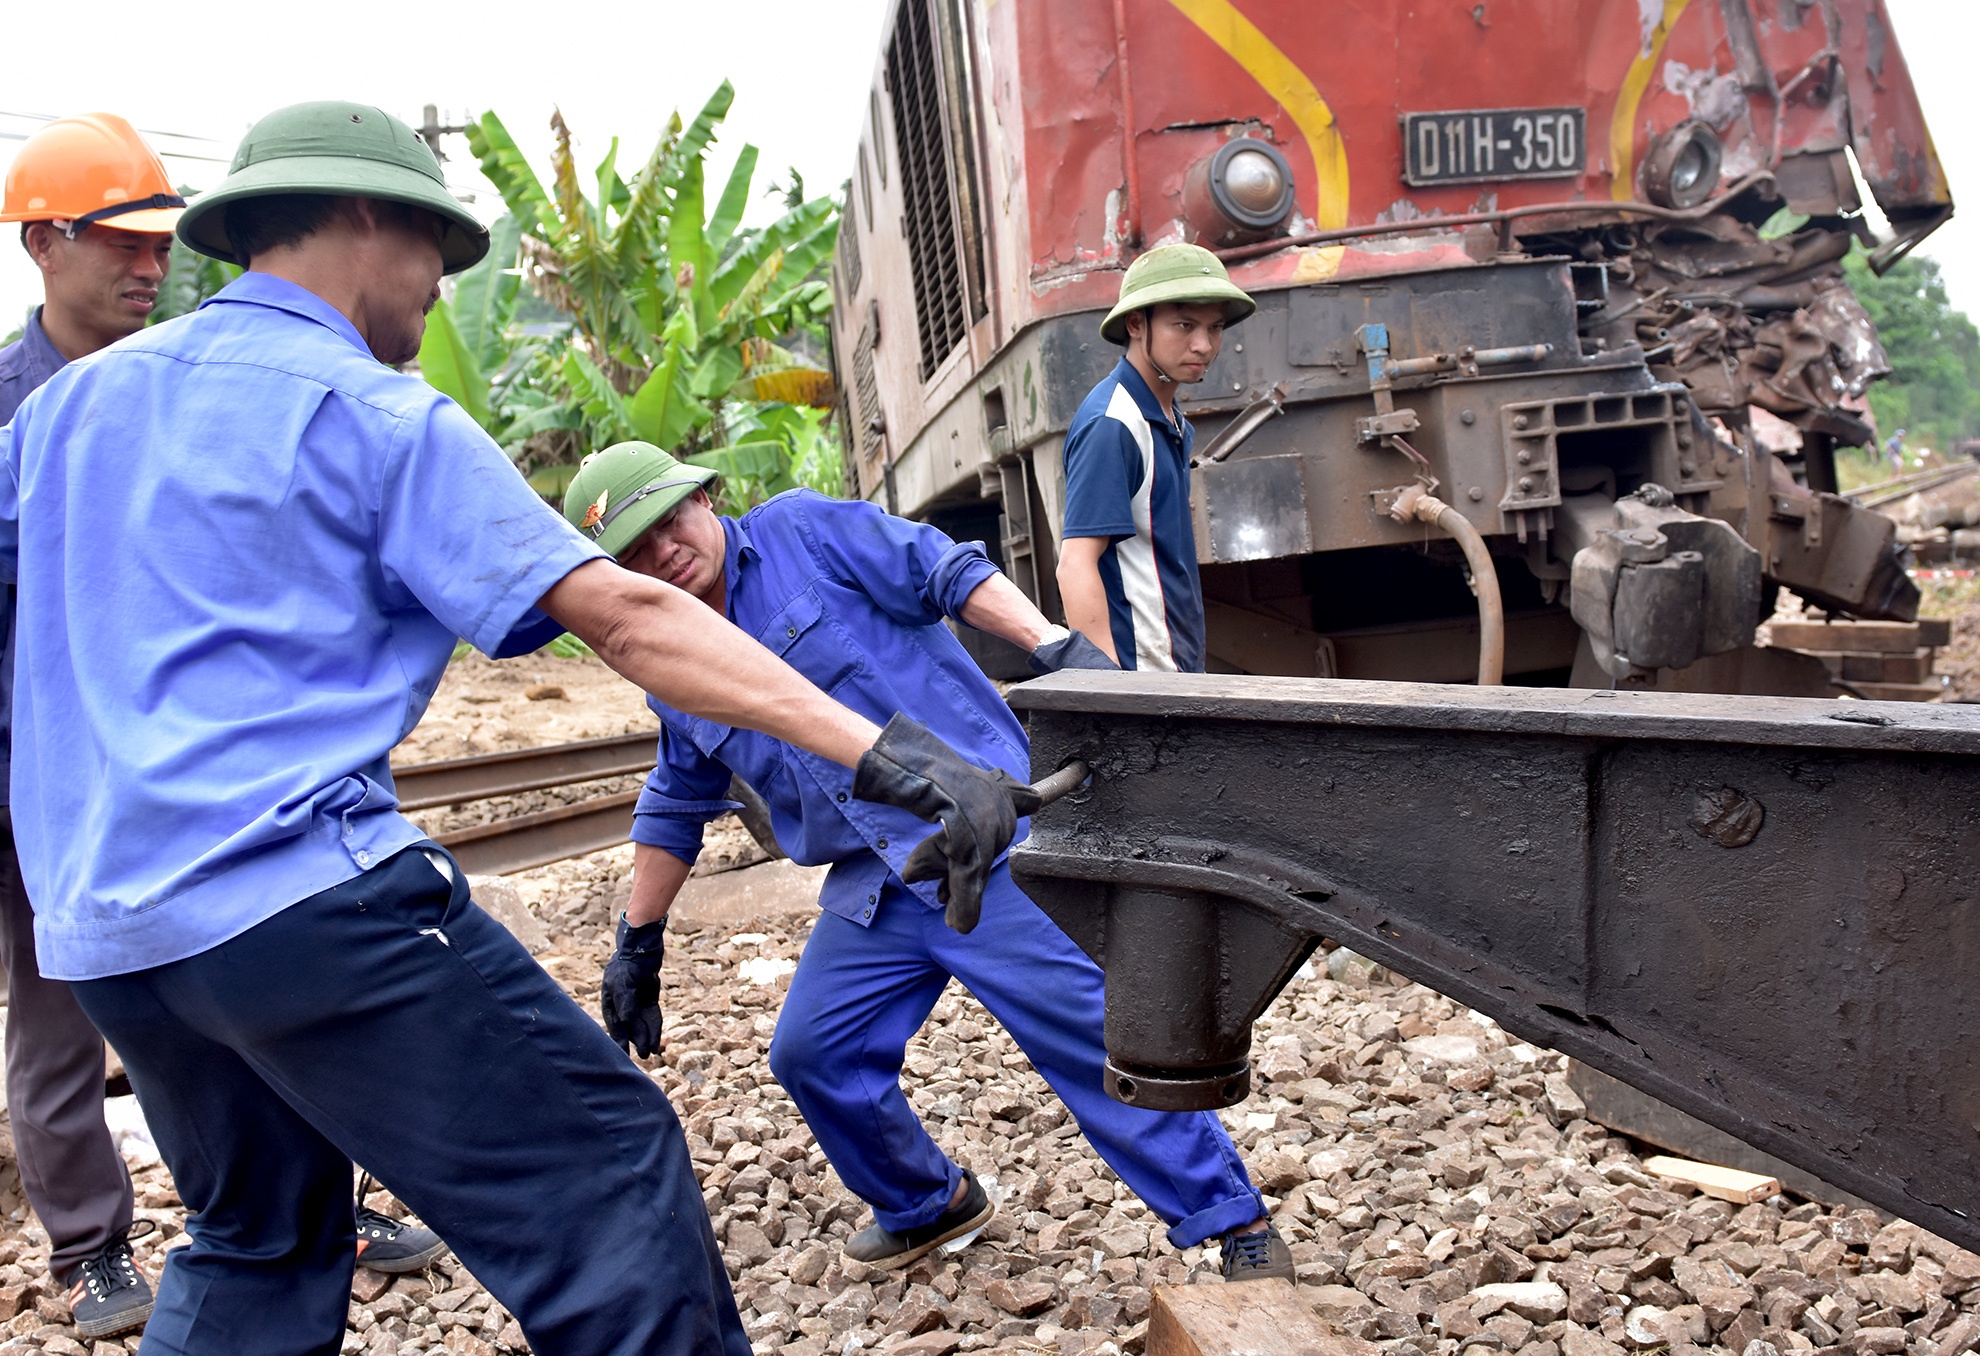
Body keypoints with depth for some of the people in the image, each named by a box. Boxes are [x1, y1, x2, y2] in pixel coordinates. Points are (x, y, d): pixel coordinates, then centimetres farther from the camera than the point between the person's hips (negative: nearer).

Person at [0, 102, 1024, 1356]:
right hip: (303, 894, -8)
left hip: (102, 926, 8)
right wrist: (885, 754, -18)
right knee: (604, 1174, -5)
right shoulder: (376, 416, -4)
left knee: (259, 1242, 25)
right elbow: (623, 615, -14)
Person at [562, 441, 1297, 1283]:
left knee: (1086, 1027, -9)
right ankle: (928, 1205, 34)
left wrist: (1058, 649, -19)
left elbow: (950, 575, -7)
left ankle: (1233, 1222, 4)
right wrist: (638, 943, 24)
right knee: (810, 1056, 8)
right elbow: (674, 810, 23)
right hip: (874, 891, 7)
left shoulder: (802, 531, -4)